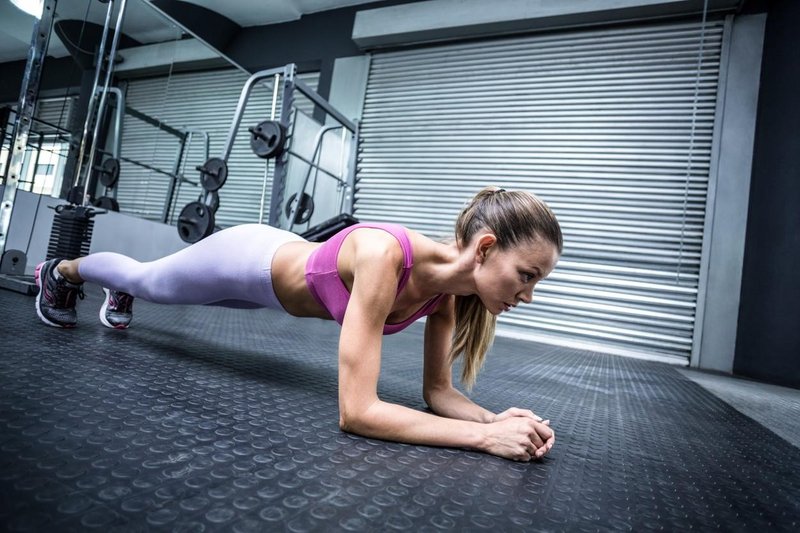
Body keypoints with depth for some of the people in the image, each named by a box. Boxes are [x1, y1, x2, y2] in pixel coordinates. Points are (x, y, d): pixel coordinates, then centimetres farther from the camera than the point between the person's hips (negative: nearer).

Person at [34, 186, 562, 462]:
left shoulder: (449, 289, -22)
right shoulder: (382, 255, -45)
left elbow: (438, 391, -14)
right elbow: (356, 411, -45)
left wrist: (496, 419, -32)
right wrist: (485, 437, -45)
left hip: (283, 270, 5)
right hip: (248, 260, -5)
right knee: (147, 279, 28)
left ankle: (119, 297, 70)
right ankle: (62, 270, 61)